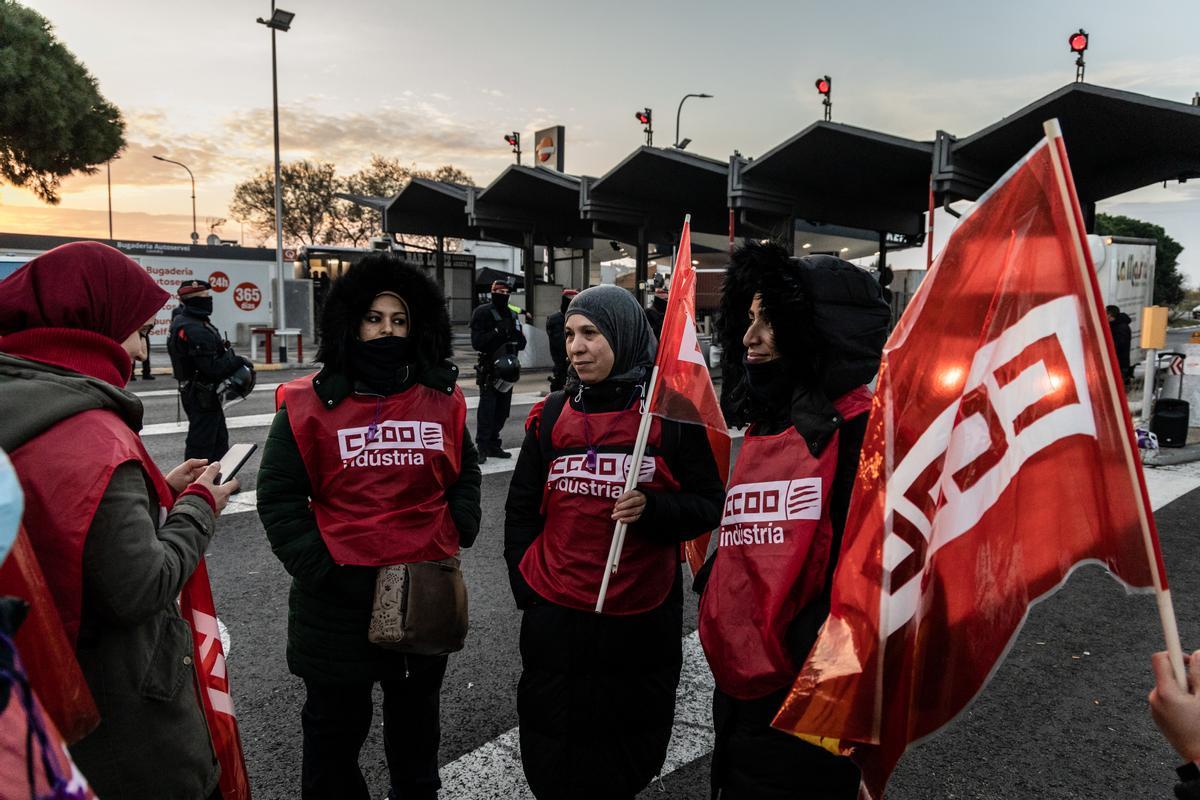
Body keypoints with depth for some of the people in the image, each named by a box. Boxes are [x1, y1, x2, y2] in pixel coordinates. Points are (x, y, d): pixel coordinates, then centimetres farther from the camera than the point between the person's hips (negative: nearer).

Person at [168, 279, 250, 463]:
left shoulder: (181, 321, 9)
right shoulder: (196, 330, -23)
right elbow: (211, 367, -26)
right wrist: (238, 361, -14)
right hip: (203, 397, -11)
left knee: (220, 438, 20)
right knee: (201, 442, -3)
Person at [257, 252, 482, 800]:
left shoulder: (443, 401, 1)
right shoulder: (310, 404, -9)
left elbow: (465, 474, 13)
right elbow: (279, 497, -7)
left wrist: (458, 532, -2)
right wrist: (319, 567, -14)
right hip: (337, 599, -3)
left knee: (417, 721, 25)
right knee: (335, 726, 17)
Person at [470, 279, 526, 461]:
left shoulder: (512, 315, 13)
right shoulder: (483, 313, -6)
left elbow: (522, 343, 15)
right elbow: (477, 342, -14)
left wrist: (515, 334, -7)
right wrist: (497, 332, -23)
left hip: (508, 369, 6)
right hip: (489, 369, -6)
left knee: (502, 409, 10)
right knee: (487, 408, -9)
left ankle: (493, 444, 20)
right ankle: (482, 446, -3)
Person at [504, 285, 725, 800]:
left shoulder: (671, 414, -5)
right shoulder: (552, 415, 3)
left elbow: (708, 505, -3)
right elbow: (522, 508, 9)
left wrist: (652, 509, -21)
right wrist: (524, 587, 5)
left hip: (641, 621, -2)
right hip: (555, 617, 2)